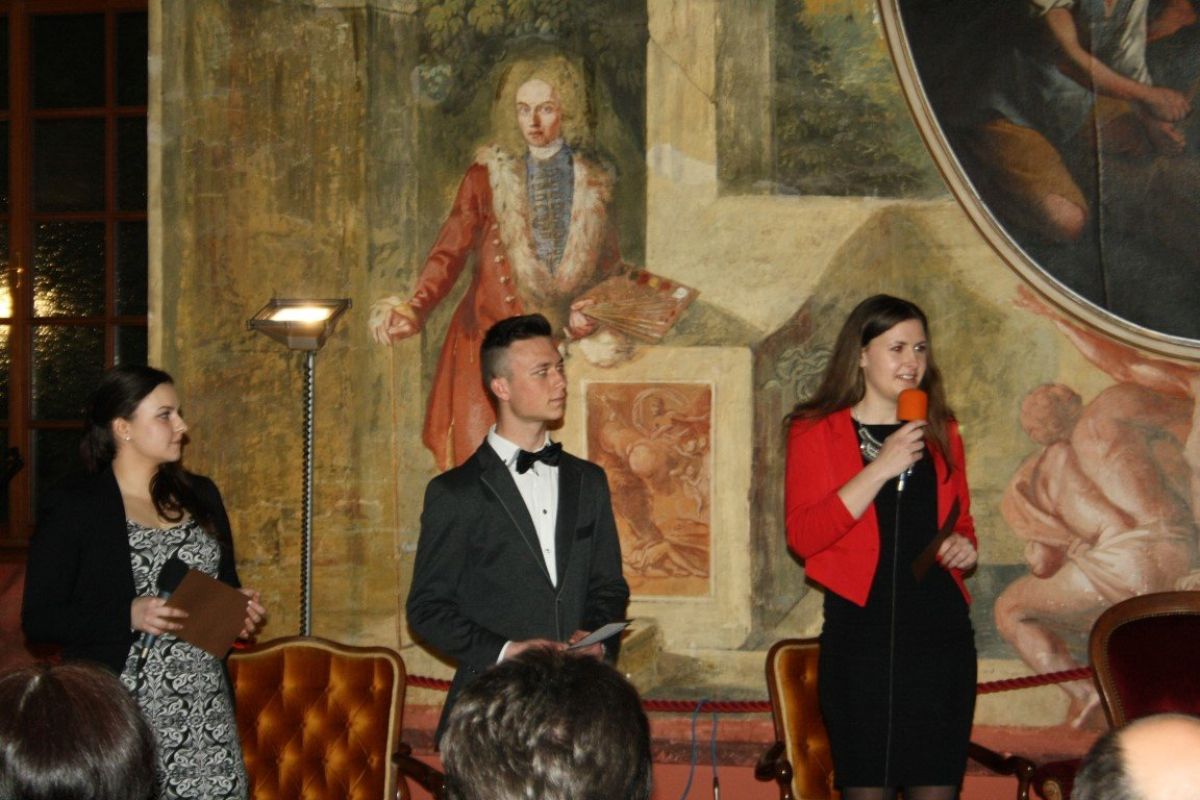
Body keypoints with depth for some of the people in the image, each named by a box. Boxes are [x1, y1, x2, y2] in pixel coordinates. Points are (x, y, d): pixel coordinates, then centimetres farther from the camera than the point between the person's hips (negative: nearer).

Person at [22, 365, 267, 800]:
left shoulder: (200, 495, 15)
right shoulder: (73, 506, -2)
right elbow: (39, 618, -6)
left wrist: (241, 609, 3)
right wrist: (130, 616, -18)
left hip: (206, 710, 4)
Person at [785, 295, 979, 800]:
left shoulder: (940, 432, 16)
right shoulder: (817, 431, 2)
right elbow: (802, 536, -10)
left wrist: (963, 546, 5)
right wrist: (881, 468, -15)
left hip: (941, 629, 4)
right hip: (861, 630, -4)